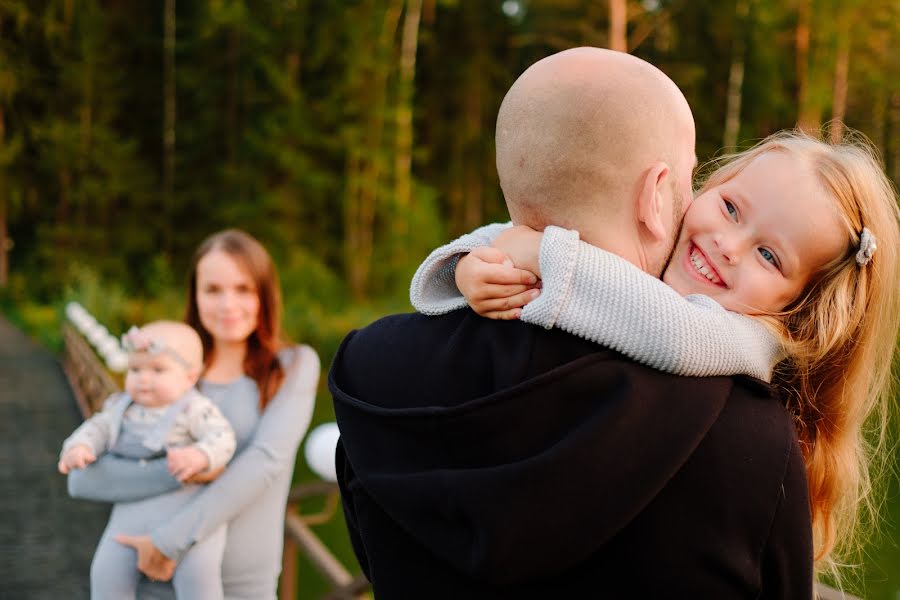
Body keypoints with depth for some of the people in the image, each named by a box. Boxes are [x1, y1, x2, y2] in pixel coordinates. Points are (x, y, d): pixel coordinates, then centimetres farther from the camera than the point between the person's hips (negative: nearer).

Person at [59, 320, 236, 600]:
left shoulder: (195, 409, -7)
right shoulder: (122, 407, 12)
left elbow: (222, 437, -17)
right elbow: (98, 428, 10)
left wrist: (199, 456, -37)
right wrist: (78, 448, -11)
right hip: (134, 510, 6)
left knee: (196, 571, -23)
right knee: (107, 573, 2)